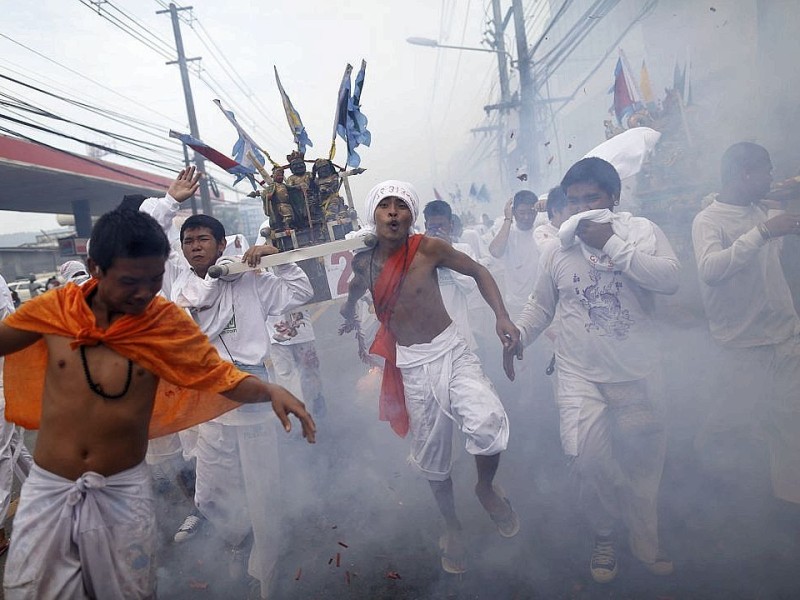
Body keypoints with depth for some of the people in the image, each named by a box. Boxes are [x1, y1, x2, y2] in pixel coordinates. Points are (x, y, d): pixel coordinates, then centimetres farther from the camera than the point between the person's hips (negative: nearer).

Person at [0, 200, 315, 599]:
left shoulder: (168, 322, -10)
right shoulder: (53, 309, -7)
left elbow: (219, 375, -9)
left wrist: (270, 391, -26)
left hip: (124, 491, -1)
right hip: (48, 487, 1)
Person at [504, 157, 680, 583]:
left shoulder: (641, 231, -1)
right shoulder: (557, 248, 6)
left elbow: (670, 279, -17)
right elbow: (541, 304, 17)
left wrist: (612, 244, -18)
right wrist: (517, 335, 2)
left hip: (636, 373, 0)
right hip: (580, 374, 1)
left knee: (645, 461, 12)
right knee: (587, 457, -14)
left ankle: (644, 541, 38)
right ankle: (603, 536, 15)